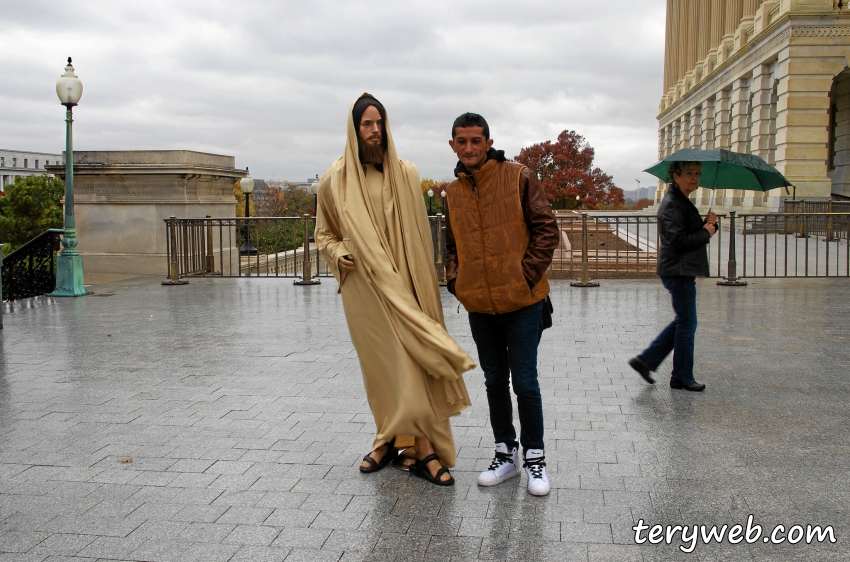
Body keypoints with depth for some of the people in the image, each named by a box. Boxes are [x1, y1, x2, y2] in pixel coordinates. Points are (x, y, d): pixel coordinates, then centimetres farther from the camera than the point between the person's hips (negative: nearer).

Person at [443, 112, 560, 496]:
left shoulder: (518, 178, -5)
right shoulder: (453, 192, 9)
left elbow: (546, 230, -6)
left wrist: (528, 273, -13)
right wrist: (454, 279, 4)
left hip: (521, 302, -5)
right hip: (479, 305, 5)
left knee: (524, 381, 0)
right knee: (495, 381, 14)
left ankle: (534, 459, 16)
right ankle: (506, 454, 27)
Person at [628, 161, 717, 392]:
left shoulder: (682, 202, 16)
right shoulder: (672, 204, -16)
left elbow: (693, 232, 17)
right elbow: (678, 240, -25)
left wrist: (708, 223, -2)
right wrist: (705, 232, -13)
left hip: (683, 271, 10)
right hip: (678, 271, -10)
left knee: (683, 321, 16)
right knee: (687, 324, 0)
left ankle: (645, 360, 19)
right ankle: (682, 377, 12)